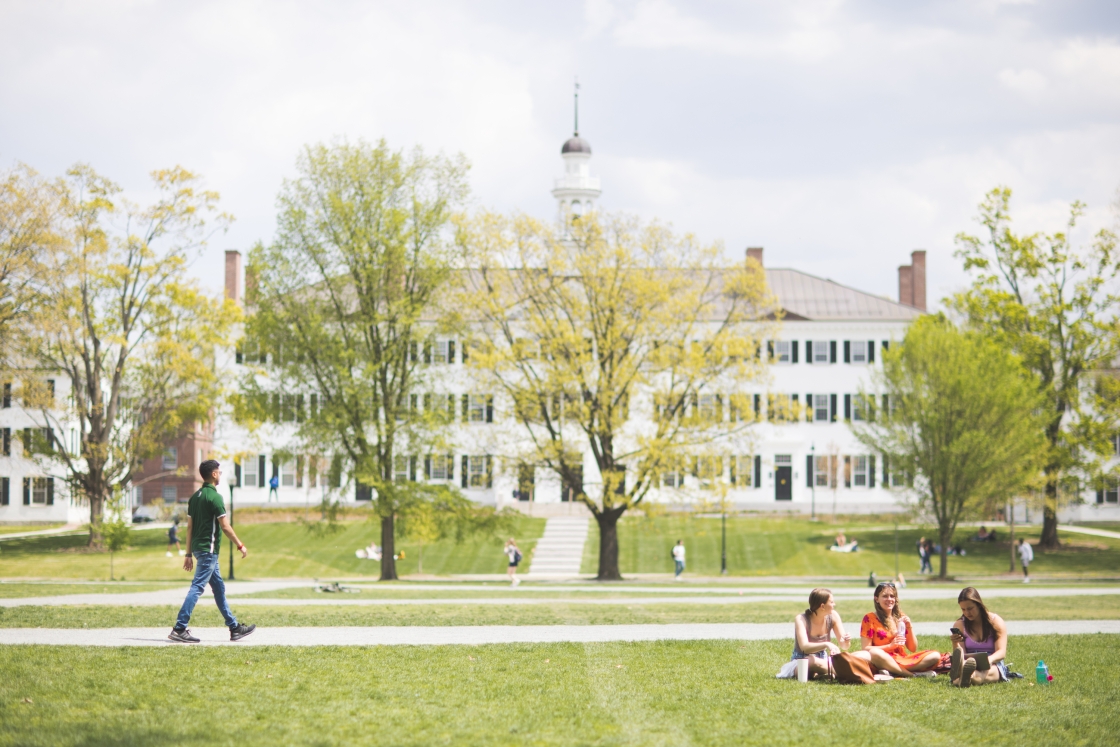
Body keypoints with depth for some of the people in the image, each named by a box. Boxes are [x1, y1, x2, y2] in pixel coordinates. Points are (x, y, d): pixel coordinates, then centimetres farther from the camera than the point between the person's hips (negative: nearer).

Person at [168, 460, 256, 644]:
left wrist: (189, 555, 16)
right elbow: (225, 526, -15)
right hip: (208, 549, -10)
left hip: (198, 548, 10)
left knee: (219, 587, 14)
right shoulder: (214, 496, -13)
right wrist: (240, 545, -5)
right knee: (197, 588, -10)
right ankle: (179, 629, -14)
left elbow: (189, 527, 13)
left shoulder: (195, 496, 12)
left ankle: (234, 628, 20)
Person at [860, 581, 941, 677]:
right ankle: (913, 675, -29)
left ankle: (892, 672, -25)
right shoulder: (870, 618, 0)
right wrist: (890, 646, -16)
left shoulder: (901, 618, 13)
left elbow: (913, 649, 13)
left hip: (903, 659, 5)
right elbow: (866, 648, -7)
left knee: (935, 656, -15)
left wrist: (910, 627, -2)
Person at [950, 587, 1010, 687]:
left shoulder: (995, 621, 4)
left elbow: (1002, 652, -8)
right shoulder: (959, 625, 10)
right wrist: (955, 644, -19)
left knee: (989, 672, -42)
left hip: (993, 665, -2)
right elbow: (960, 655, 4)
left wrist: (989, 659, -31)